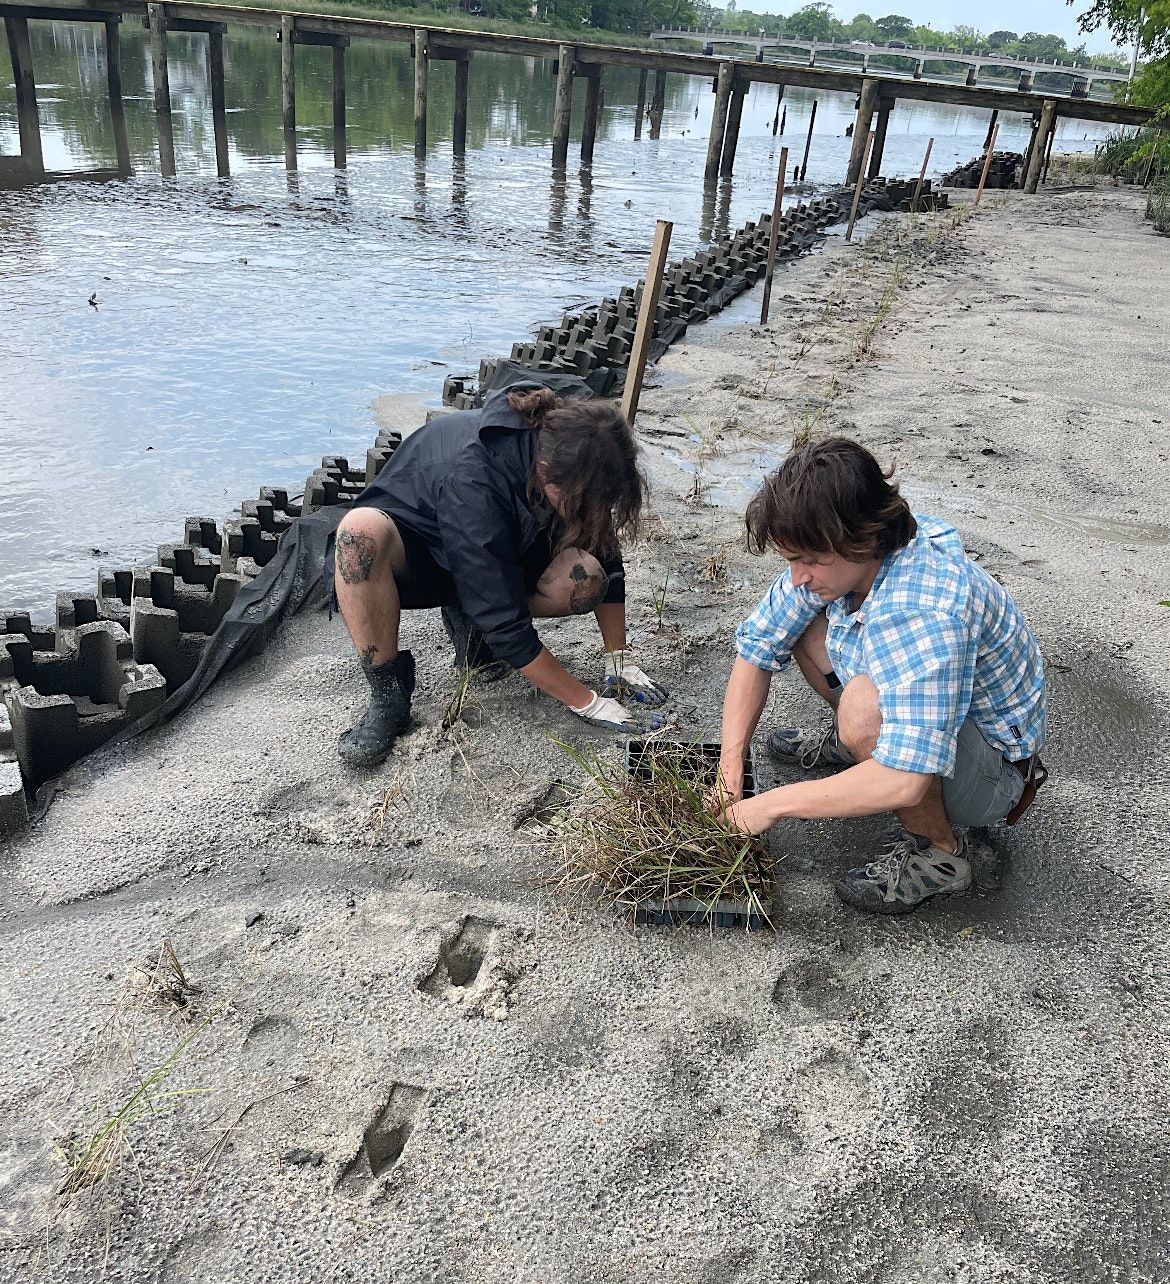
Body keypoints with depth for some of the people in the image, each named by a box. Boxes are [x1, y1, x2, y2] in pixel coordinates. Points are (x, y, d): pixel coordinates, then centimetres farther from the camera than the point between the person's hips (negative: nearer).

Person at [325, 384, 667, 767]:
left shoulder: (576, 468, -22)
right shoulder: (472, 477, -39)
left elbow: (607, 562, -6)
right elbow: (505, 626, -37)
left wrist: (619, 659, -8)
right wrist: (587, 703, -31)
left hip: (499, 546, 5)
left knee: (586, 577, -24)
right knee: (361, 529, -41)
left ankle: (469, 620, 1)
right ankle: (387, 695, -24)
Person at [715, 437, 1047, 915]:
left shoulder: (924, 614, -39)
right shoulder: (836, 555, -15)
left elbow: (903, 782, -44)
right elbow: (757, 649, -6)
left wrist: (771, 804, -33)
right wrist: (729, 772, -13)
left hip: (992, 768, -7)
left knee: (865, 706, -37)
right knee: (796, 619, 1)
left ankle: (937, 849, -10)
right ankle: (850, 744, 25)